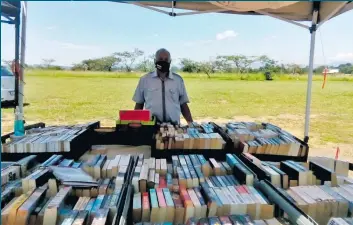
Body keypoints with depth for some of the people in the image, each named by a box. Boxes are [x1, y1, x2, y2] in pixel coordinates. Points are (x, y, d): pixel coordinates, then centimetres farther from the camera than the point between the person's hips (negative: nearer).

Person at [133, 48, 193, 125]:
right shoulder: (144, 79, 5)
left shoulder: (178, 80, 7)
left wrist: (191, 123, 3)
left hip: (174, 126, 1)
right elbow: (139, 104, 10)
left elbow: (183, 104, 10)